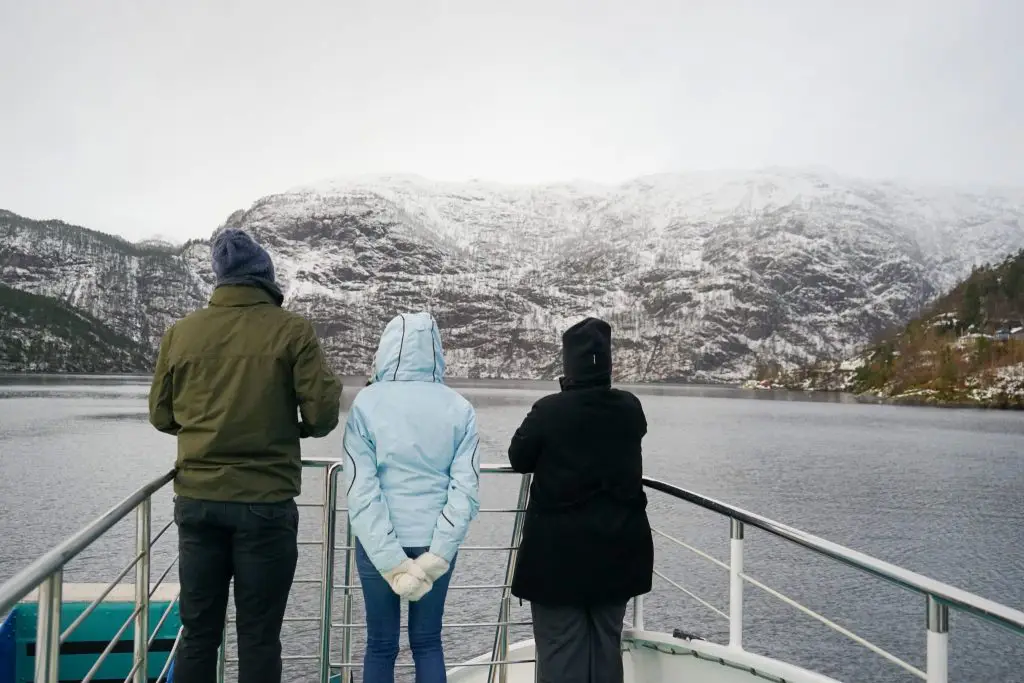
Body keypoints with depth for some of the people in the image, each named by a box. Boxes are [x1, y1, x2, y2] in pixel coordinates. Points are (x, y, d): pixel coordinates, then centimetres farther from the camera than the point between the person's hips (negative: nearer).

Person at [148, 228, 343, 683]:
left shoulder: (180, 332, 2)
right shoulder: (292, 330, -7)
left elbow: (161, 415, 10)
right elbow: (322, 415, -10)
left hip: (197, 500, 3)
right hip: (265, 503, -3)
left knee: (198, 632, 14)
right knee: (258, 637, 7)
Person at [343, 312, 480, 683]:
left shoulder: (367, 403, -9)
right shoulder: (459, 408, -4)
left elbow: (362, 491, -14)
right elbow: (466, 490, -9)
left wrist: (393, 562, -12)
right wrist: (435, 557, -10)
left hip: (378, 545, -1)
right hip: (436, 543, 2)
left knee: (381, 644, 13)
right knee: (427, 642, 15)